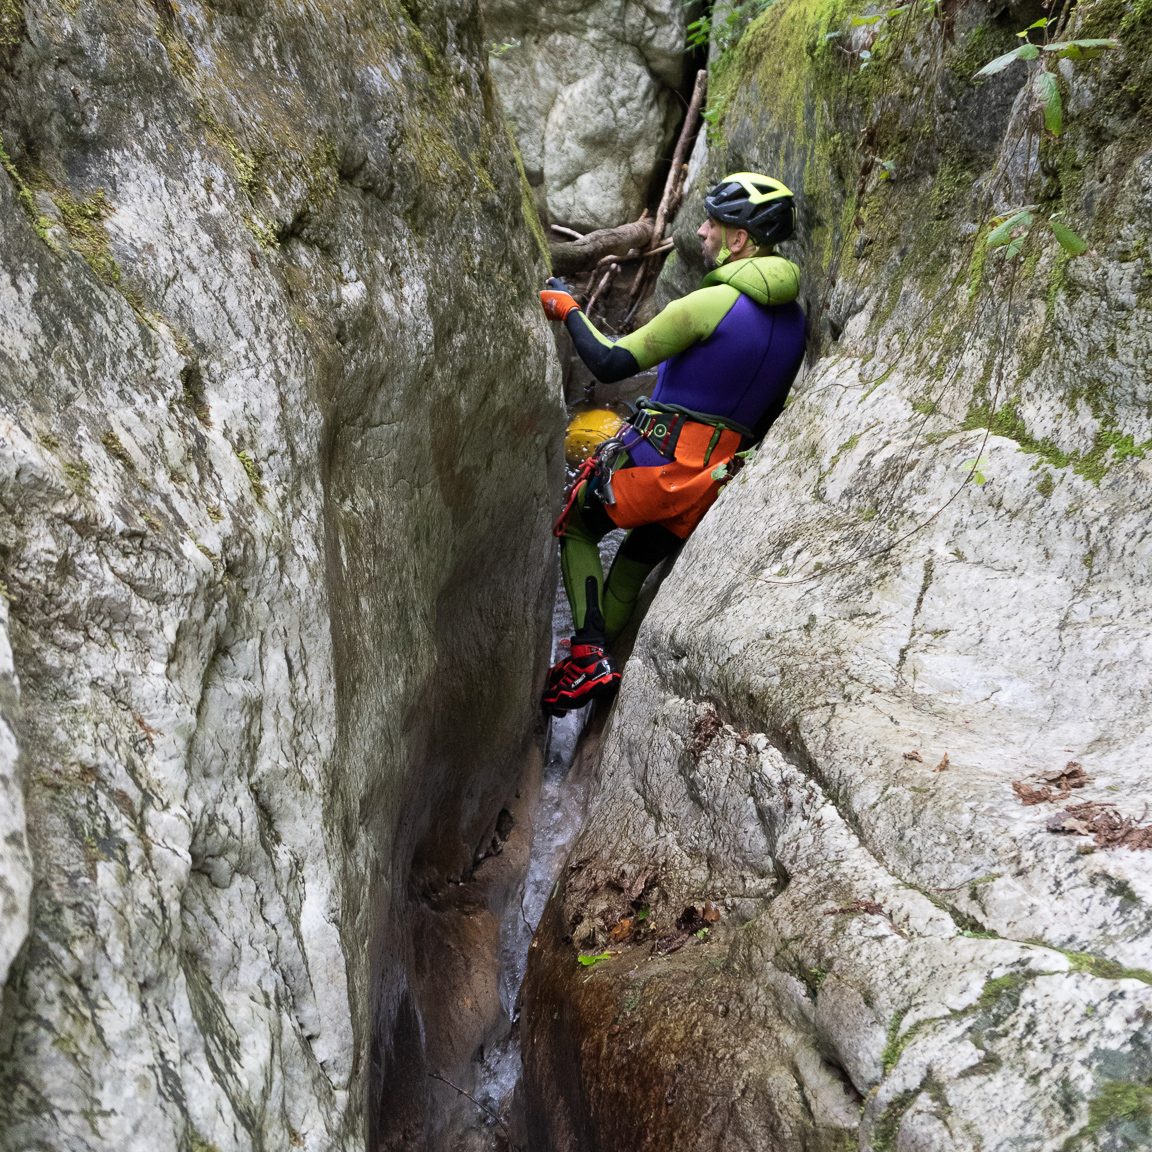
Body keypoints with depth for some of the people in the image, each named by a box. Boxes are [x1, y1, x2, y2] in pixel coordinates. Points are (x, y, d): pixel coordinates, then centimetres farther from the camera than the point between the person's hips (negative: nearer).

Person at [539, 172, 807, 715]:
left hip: (653, 461, -7)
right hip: (716, 481, 7)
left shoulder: (711, 303, -17)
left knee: (576, 530, 16)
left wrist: (568, 310, -2)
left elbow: (608, 363, -17)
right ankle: (600, 655, 29)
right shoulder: (794, 319, 7)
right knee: (634, 565, 25)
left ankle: (588, 657, 1)